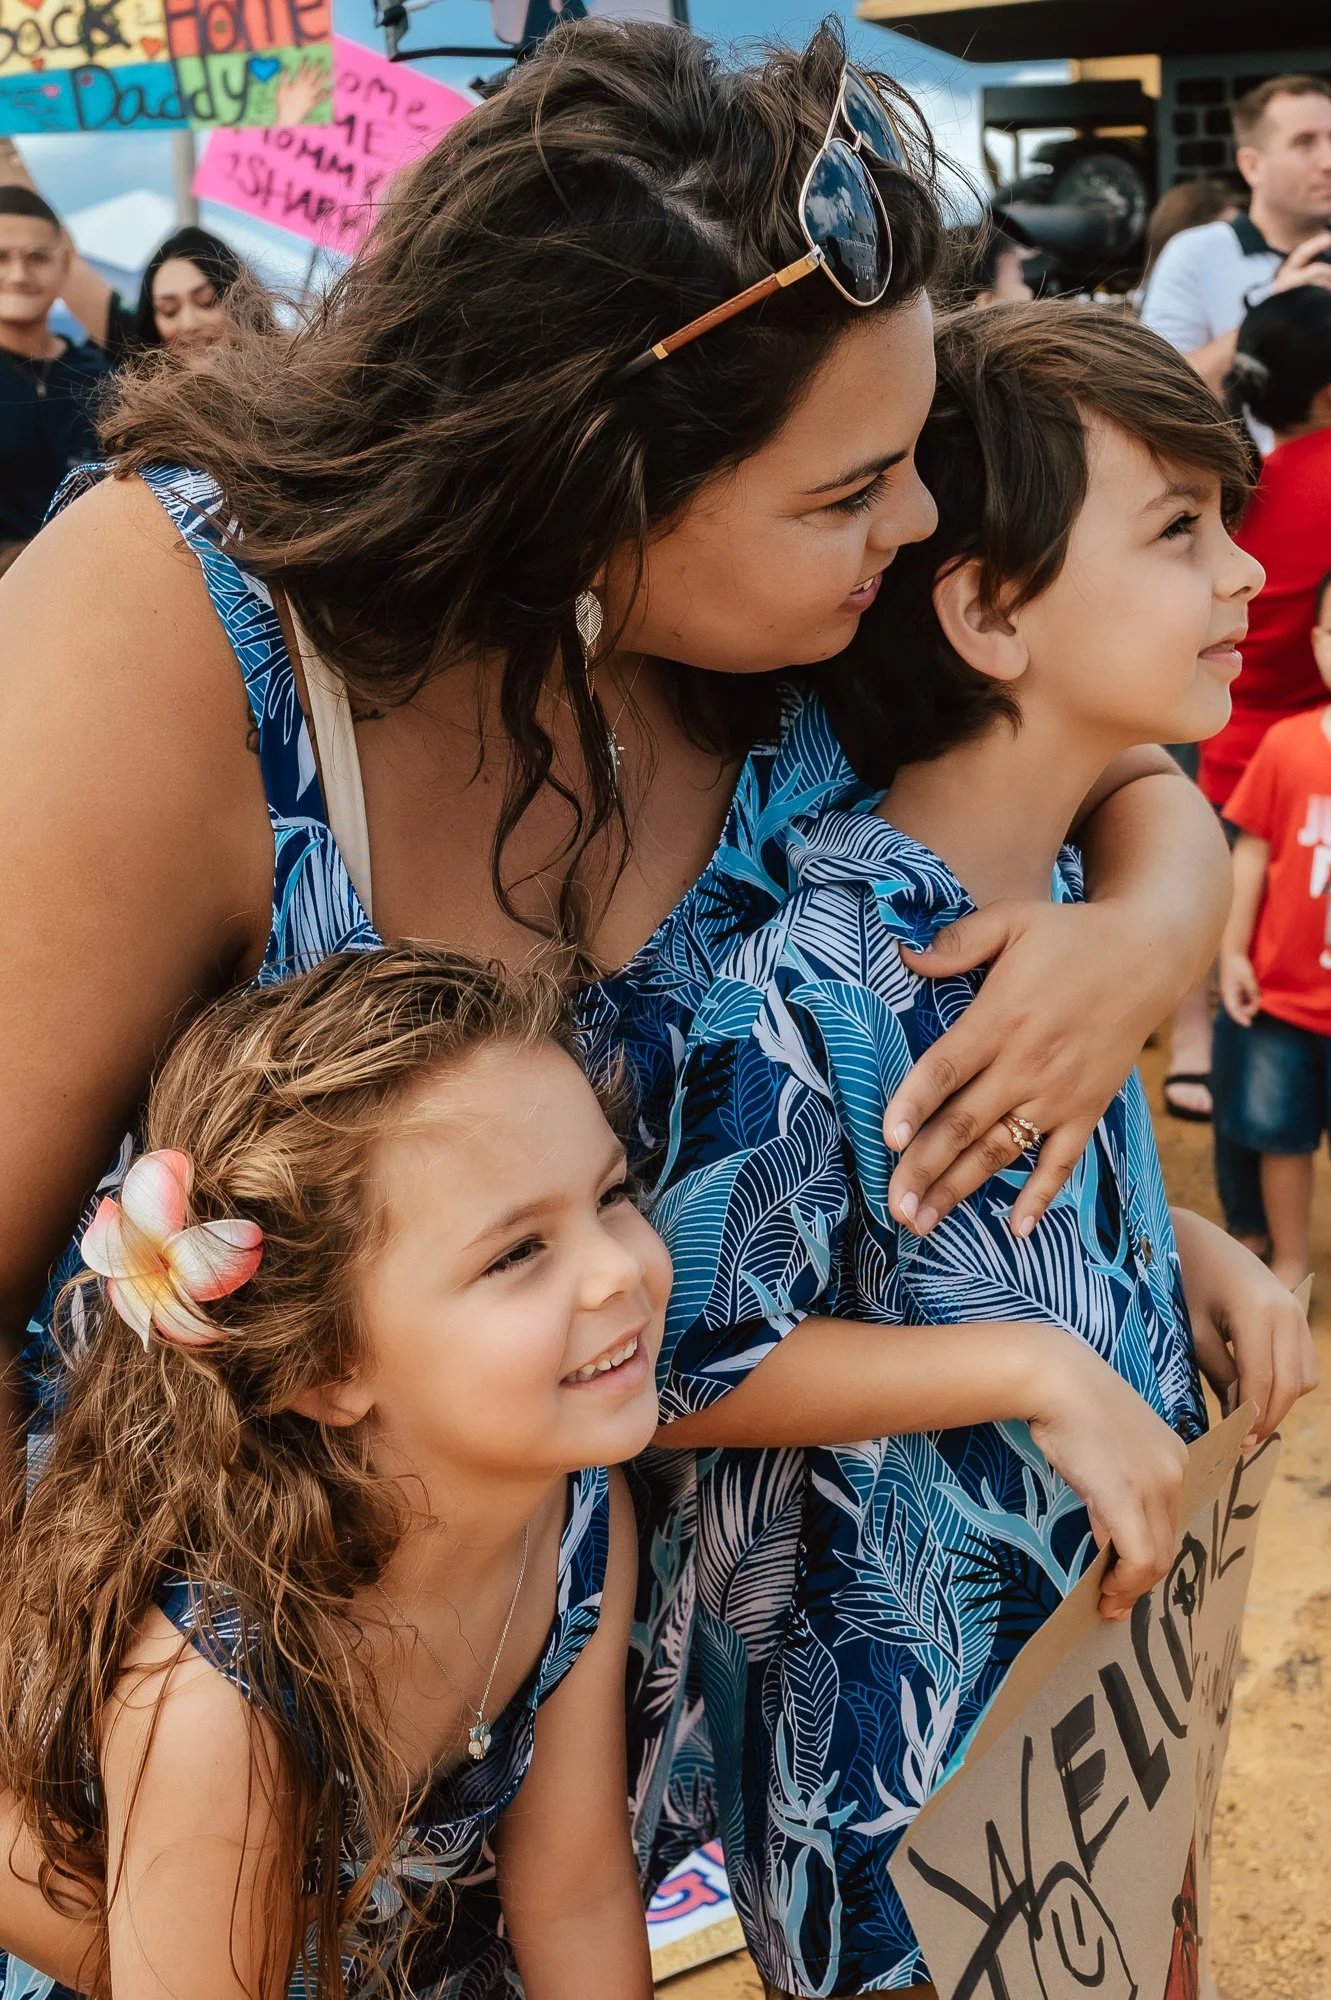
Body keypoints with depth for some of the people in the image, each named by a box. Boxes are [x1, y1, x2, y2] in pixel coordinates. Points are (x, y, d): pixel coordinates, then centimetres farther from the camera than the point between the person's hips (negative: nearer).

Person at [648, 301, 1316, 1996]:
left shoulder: (1079, 897, -2)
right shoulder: (809, 974, -27)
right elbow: (681, 1372, -22)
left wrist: (1189, 1251, -4)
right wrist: (1034, 1370, -25)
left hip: (1116, 1637, 7)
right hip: (896, 1727, -7)